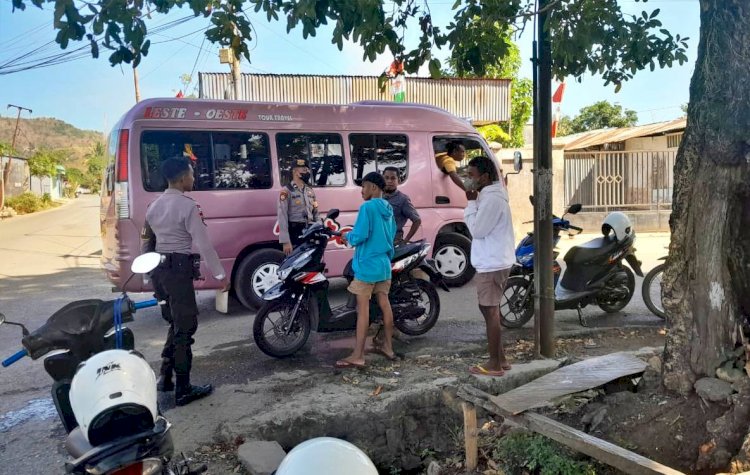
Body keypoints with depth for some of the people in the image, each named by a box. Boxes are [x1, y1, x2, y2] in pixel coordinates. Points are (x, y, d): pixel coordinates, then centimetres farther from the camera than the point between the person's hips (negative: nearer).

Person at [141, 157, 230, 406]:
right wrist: (221, 274, -12)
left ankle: (165, 377, 24)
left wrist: (150, 271, 26)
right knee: (185, 327, -1)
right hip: (179, 269, -8)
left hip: (158, 269, 8)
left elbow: (146, 242, 17)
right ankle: (183, 389, 3)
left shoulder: (154, 205, 12)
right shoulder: (187, 205, -14)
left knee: (175, 324, 21)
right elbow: (203, 244, -18)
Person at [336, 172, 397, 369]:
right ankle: (388, 347, 25)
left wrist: (348, 236, -1)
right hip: (384, 264, 8)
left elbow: (360, 235, -20)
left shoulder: (367, 207, -15)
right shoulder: (388, 209, 11)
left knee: (363, 309, -6)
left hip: (367, 265, -8)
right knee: (385, 304, 14)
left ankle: (357, 356, -3)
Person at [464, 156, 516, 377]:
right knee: (490, 310, 17)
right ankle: (500, 358, 26)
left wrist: (471, 203, -11)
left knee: (490, 312, -4)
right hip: (494, 262, 11)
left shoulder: (491, 199, -19)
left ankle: (494, 365, 5)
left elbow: (476, 229, -16)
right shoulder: (492, 194, 14)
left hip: (491, 264, -11)